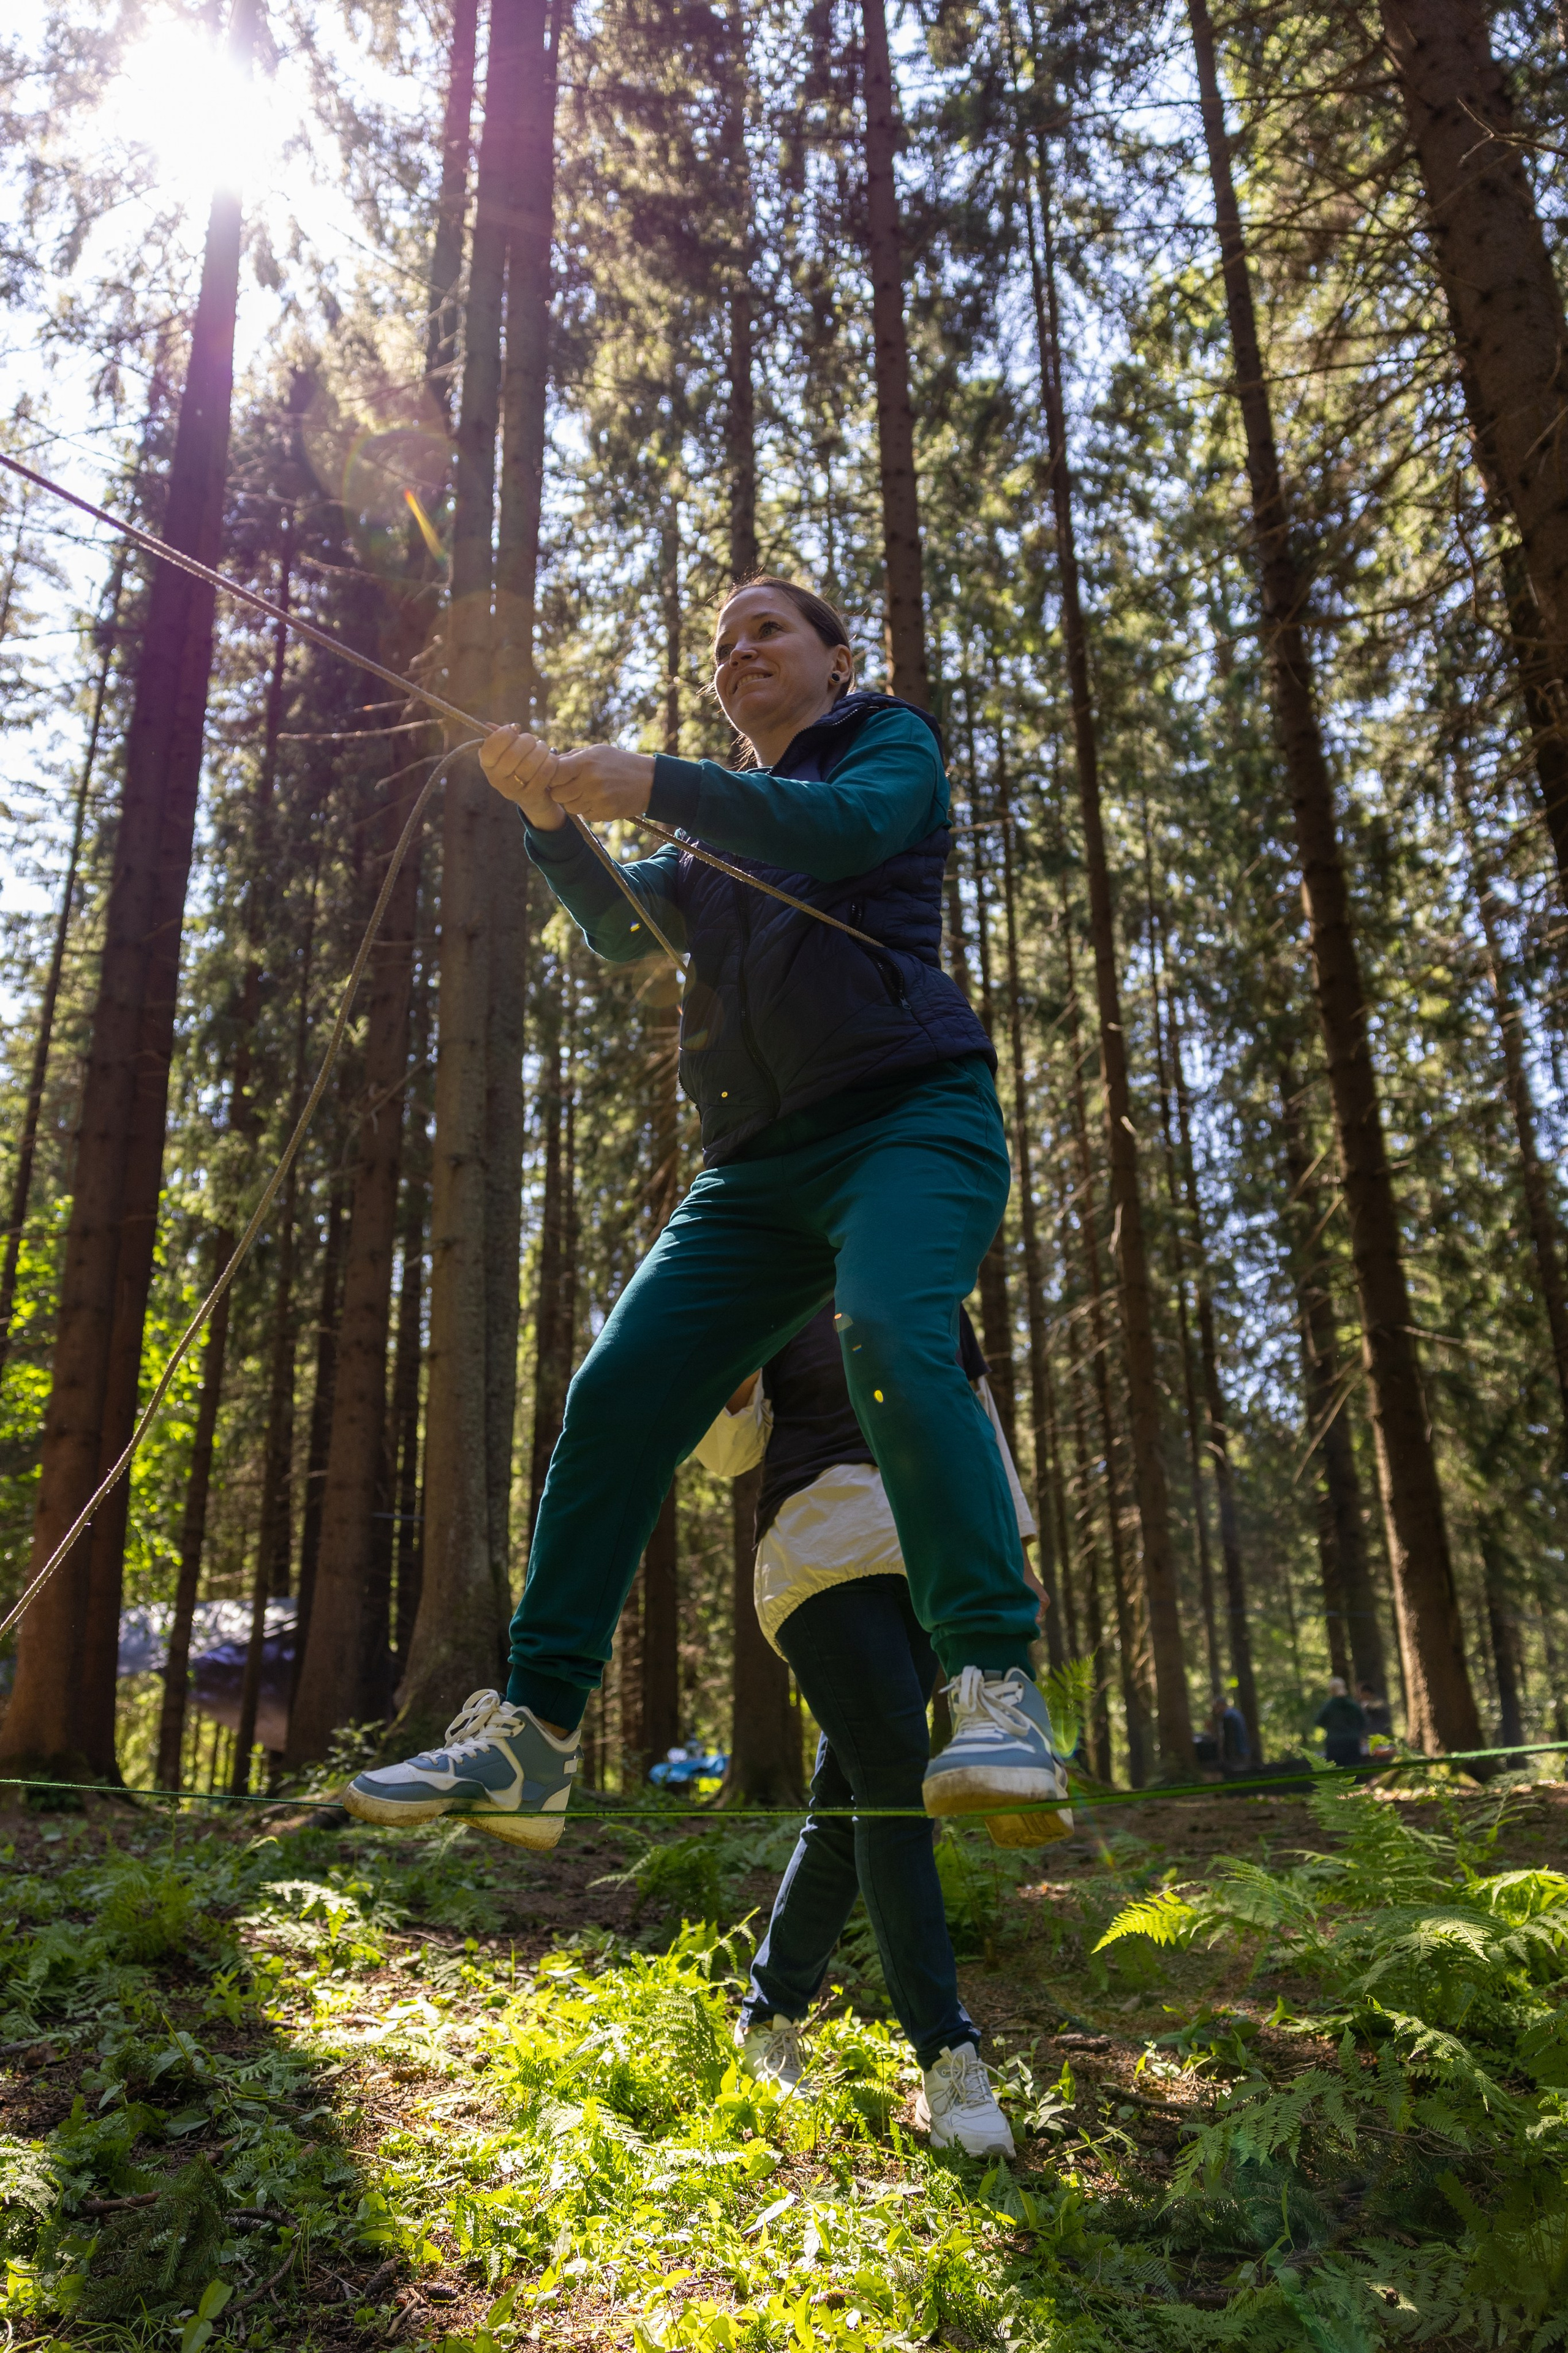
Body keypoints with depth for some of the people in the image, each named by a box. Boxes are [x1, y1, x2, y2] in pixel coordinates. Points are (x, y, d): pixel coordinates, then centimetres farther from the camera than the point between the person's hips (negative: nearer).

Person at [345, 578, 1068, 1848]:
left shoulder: (890, 741, 14)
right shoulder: (719, 826, 30)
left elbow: (851, 830, -11)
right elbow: (624, 927, 13)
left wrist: (653, 783, -18)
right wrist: (549, 813, -3)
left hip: (908, 1113, -5)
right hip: (760, 1162, 6)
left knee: (894, 1336, -35)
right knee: (617, 1395, -10)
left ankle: (999, 1687, -36)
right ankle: (530, 1739, -9)